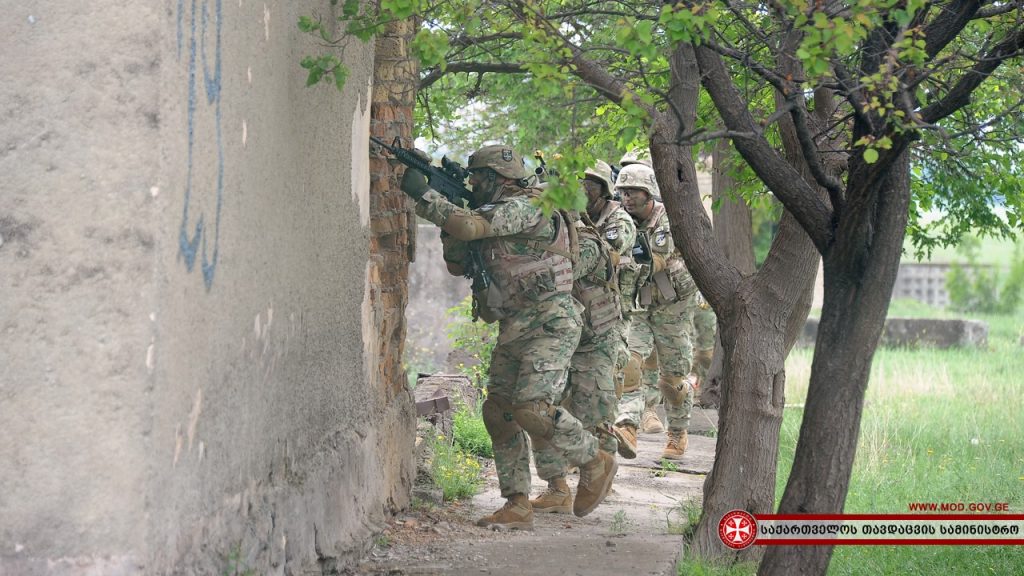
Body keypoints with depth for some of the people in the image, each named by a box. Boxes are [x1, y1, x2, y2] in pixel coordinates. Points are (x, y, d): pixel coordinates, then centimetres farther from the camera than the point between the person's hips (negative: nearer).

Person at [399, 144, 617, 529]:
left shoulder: (526, 208, -13)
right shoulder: (492, 216, 18)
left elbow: (470, 226, -26)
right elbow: (457, 264, 20)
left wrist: (424, 195, -17)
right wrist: (450, 215, 6)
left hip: (549, 324, -10)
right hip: (514, 331, 10)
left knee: (531, 408, -20)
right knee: (499, 414, 4)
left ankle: (595, 463, 1)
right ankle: (517, 507, 6)